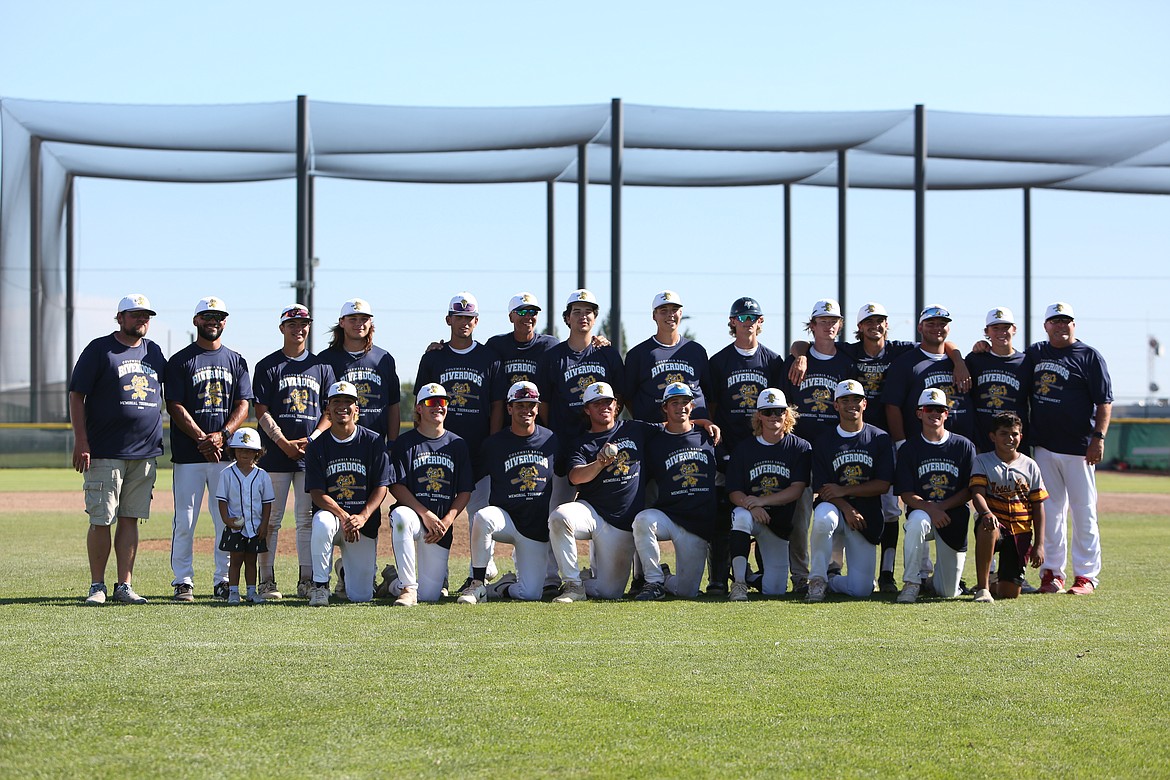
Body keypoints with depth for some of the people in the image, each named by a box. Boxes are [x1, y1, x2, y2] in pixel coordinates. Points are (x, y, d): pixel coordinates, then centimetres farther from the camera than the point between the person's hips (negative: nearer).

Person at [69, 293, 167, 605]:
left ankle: (125, 586, 10)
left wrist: (158, 441, 14)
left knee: (130, 519, 6)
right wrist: (81, 442, -11)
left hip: (146, 452, 5)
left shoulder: (154, 352, 15)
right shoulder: (99, 350, -1)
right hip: (106, 453, -5)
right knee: (101, 520, -4)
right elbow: (76, 396, -4)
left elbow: (167, 397, 23)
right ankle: (97, 586, 5)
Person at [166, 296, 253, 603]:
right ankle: (183, 581, 4)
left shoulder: (236, 361, 14)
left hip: (226, 452, 3)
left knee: (228, 520, 2)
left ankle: (224, 580, 10)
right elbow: (176, 407, -3)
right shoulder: (180, 361, 4)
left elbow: (243, 405, 7)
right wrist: (203, 439, -13)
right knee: (185, 520, -3)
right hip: (188, 454, -3)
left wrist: (222, 435, -10)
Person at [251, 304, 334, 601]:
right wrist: (285, 443, -12)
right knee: (271, 519, -1)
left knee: (308, 519, 4)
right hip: (275, 454, -2)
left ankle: (307, 580, 8)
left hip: (312, 454, 2)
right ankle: (267, 581, 2)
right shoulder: (268, 366, 4)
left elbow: (330, 411, 9)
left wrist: (310, 439, -7)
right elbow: (262, 412, -2)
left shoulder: (321, 367, 12)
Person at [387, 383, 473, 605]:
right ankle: (407, 587, -28)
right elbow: (396, 486, -6)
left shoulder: (457, 445, 11)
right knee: (401, 516, -41)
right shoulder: (405, 443, 2)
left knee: (429, 595, -8)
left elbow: (465, 491, 8)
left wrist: (447, 521, -9)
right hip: (414, 513, -2)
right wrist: (425, 513, -18)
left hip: (442, 526, 2)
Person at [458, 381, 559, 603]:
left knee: (530, 594, -14)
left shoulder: (551, 440, 5)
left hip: (537, 529, 1)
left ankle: (505, 586, 22)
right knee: (483, 517, -38)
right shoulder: (494, 444, 0)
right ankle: (477, 585, -24)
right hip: (504, 517, -1)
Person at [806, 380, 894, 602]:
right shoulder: (824, 442, 4)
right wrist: (846, 508, -20)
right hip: (836, 507, 0)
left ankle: (831, 581, 26)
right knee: (823, 517, -41)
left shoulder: (880, 439, 4)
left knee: (860, 590, -10)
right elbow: (822, 489, -2)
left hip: (868, 517, 0)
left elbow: (883, 484, -4)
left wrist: (843, 490, -12)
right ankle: (817, 580, -21)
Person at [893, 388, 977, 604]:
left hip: (954, 518, 1)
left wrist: (941, 506, -14)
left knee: (949, 592, -2)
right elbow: (906, 495, -5)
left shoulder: (964, 446, 4)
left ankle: (935, 578, 37)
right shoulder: (909, 448, 2)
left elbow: (969, 491, 1)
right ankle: (912, 582, -25)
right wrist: (929, 508, -24)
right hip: (922, 511, -1)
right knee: (917, 520, -41)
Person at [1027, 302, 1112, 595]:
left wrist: (1099, 437, -14)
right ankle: (1052, 572, 12)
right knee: (1049, 511, 7)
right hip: (1043, 446, 4)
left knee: (1083, 513, -1)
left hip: (1078, 449, -4)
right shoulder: (1035, 353, 13)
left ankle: (1086, 575, 3)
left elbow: (1104, 401, -4)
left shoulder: (1089, 357, 0)